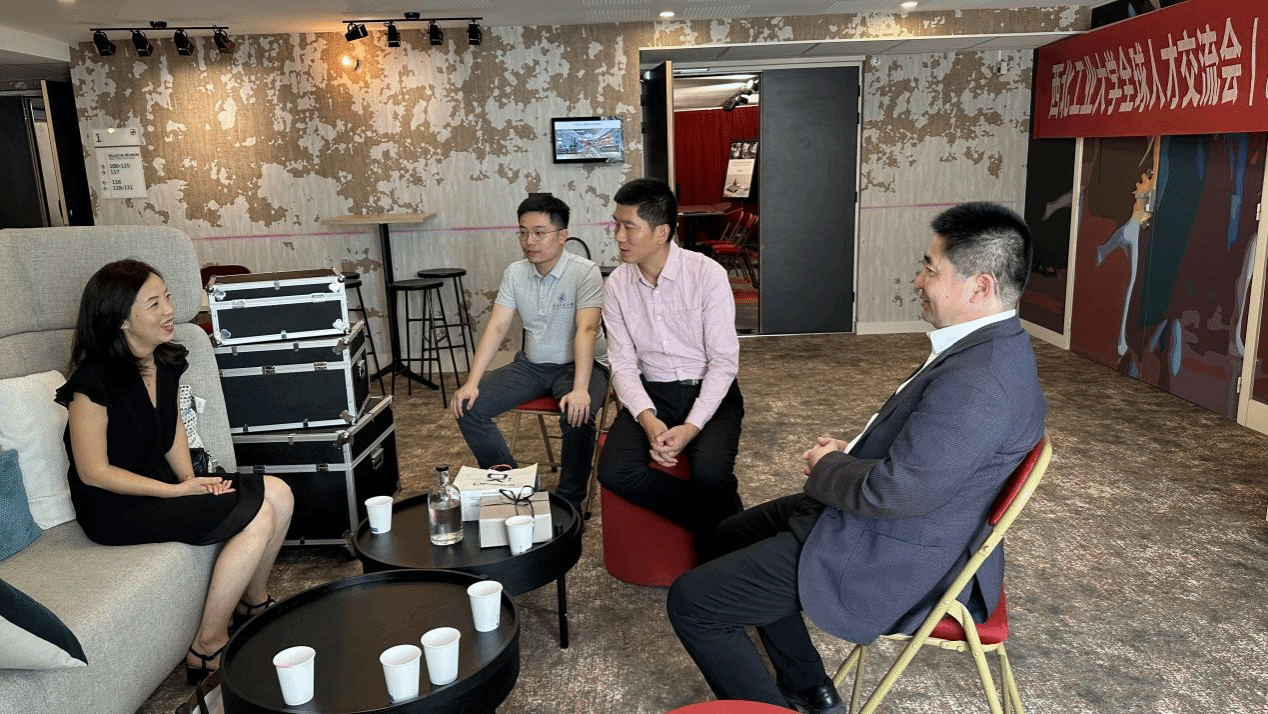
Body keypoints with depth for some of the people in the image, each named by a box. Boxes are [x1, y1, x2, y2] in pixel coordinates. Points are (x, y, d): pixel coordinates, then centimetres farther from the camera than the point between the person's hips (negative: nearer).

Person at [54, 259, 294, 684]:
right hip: (114, 507, -8)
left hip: (161, 482, 8)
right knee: (257, 516, -22)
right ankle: (208, 650, -8)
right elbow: (93, 472, -18)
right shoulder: (95, 379, -22)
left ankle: (253, 604, 13)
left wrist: (190, 478, -2)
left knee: (278, 494, -8)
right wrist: (178, 491, -20)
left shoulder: (166, 361, 1)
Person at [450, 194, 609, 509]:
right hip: (531, 364, 5)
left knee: (578, 417, -35)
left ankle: (568, 502, -11)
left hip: (578, 364, -5)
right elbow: (496, 327, -3)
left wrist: (580, 389, -39)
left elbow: (586, 330, -26)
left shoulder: (585, 273, -15)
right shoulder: (514, 273, 1)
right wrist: (472, 382, -14)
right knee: (467, 407, -10)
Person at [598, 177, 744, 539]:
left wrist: (690, 427, -23)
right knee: (615, 472, -22)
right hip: (651, 394, 4)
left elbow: (724, 361, -12)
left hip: (708, 392, -3)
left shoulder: (707, 274, -12)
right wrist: (647, 418, -19)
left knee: (710, 473, -31)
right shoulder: (617, 283, -1)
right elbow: (623, 363, -1)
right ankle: (716, 517, -3)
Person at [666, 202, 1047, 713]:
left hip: (893, 558, -11)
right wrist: (852, 453, 2)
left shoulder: (978, 382, -31)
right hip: (894, 521, 11)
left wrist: (827, 468, -10)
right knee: (731, 536, 23)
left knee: (691, 602, -9)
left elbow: (894, 493, -30)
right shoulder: (990, 343, 3)